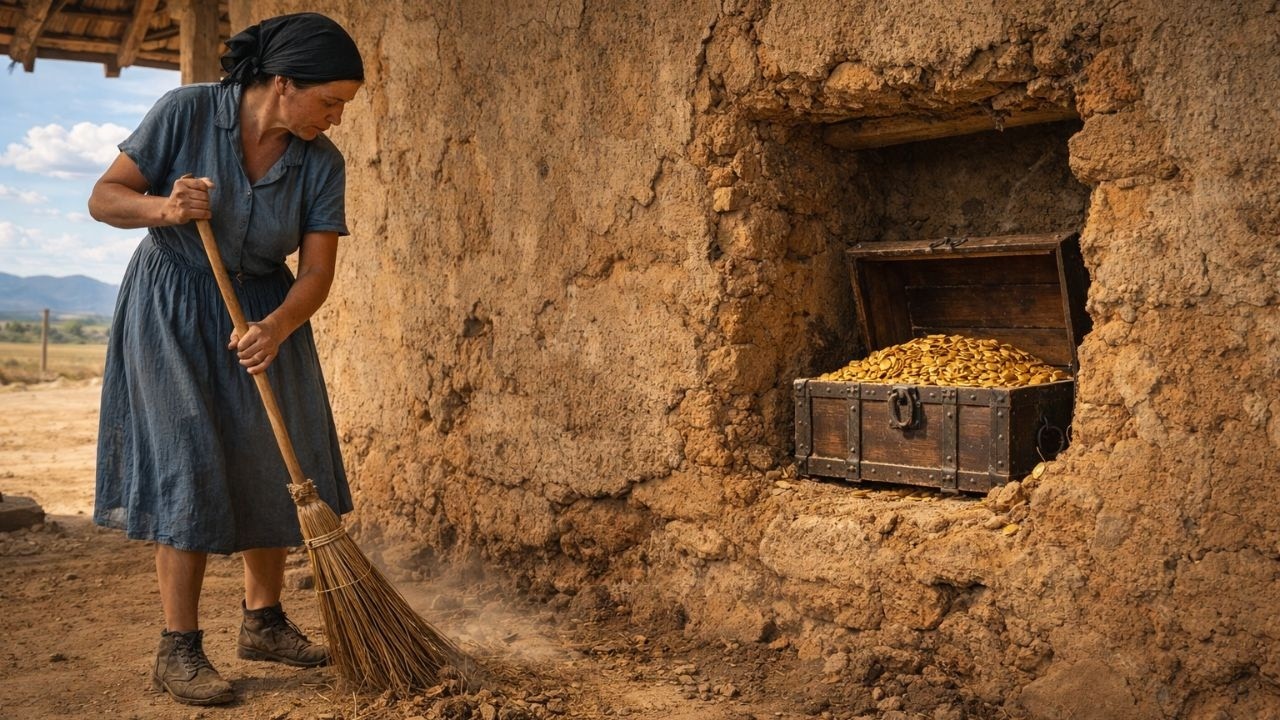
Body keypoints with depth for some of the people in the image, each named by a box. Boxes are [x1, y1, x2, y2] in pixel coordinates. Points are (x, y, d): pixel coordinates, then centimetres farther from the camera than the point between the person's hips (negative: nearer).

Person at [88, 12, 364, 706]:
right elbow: (104, 198, -12)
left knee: (274, 467, 5)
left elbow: (316, 272, -12)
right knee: (190, 467, -10)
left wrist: (276, 328, -30)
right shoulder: (185, 112, -17)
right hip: (172, 307, -4)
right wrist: (163, 209, -33)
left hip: (264, 315, 4)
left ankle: (262, 622, 22)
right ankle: (177, 650, -1)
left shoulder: (321, 163, -10)